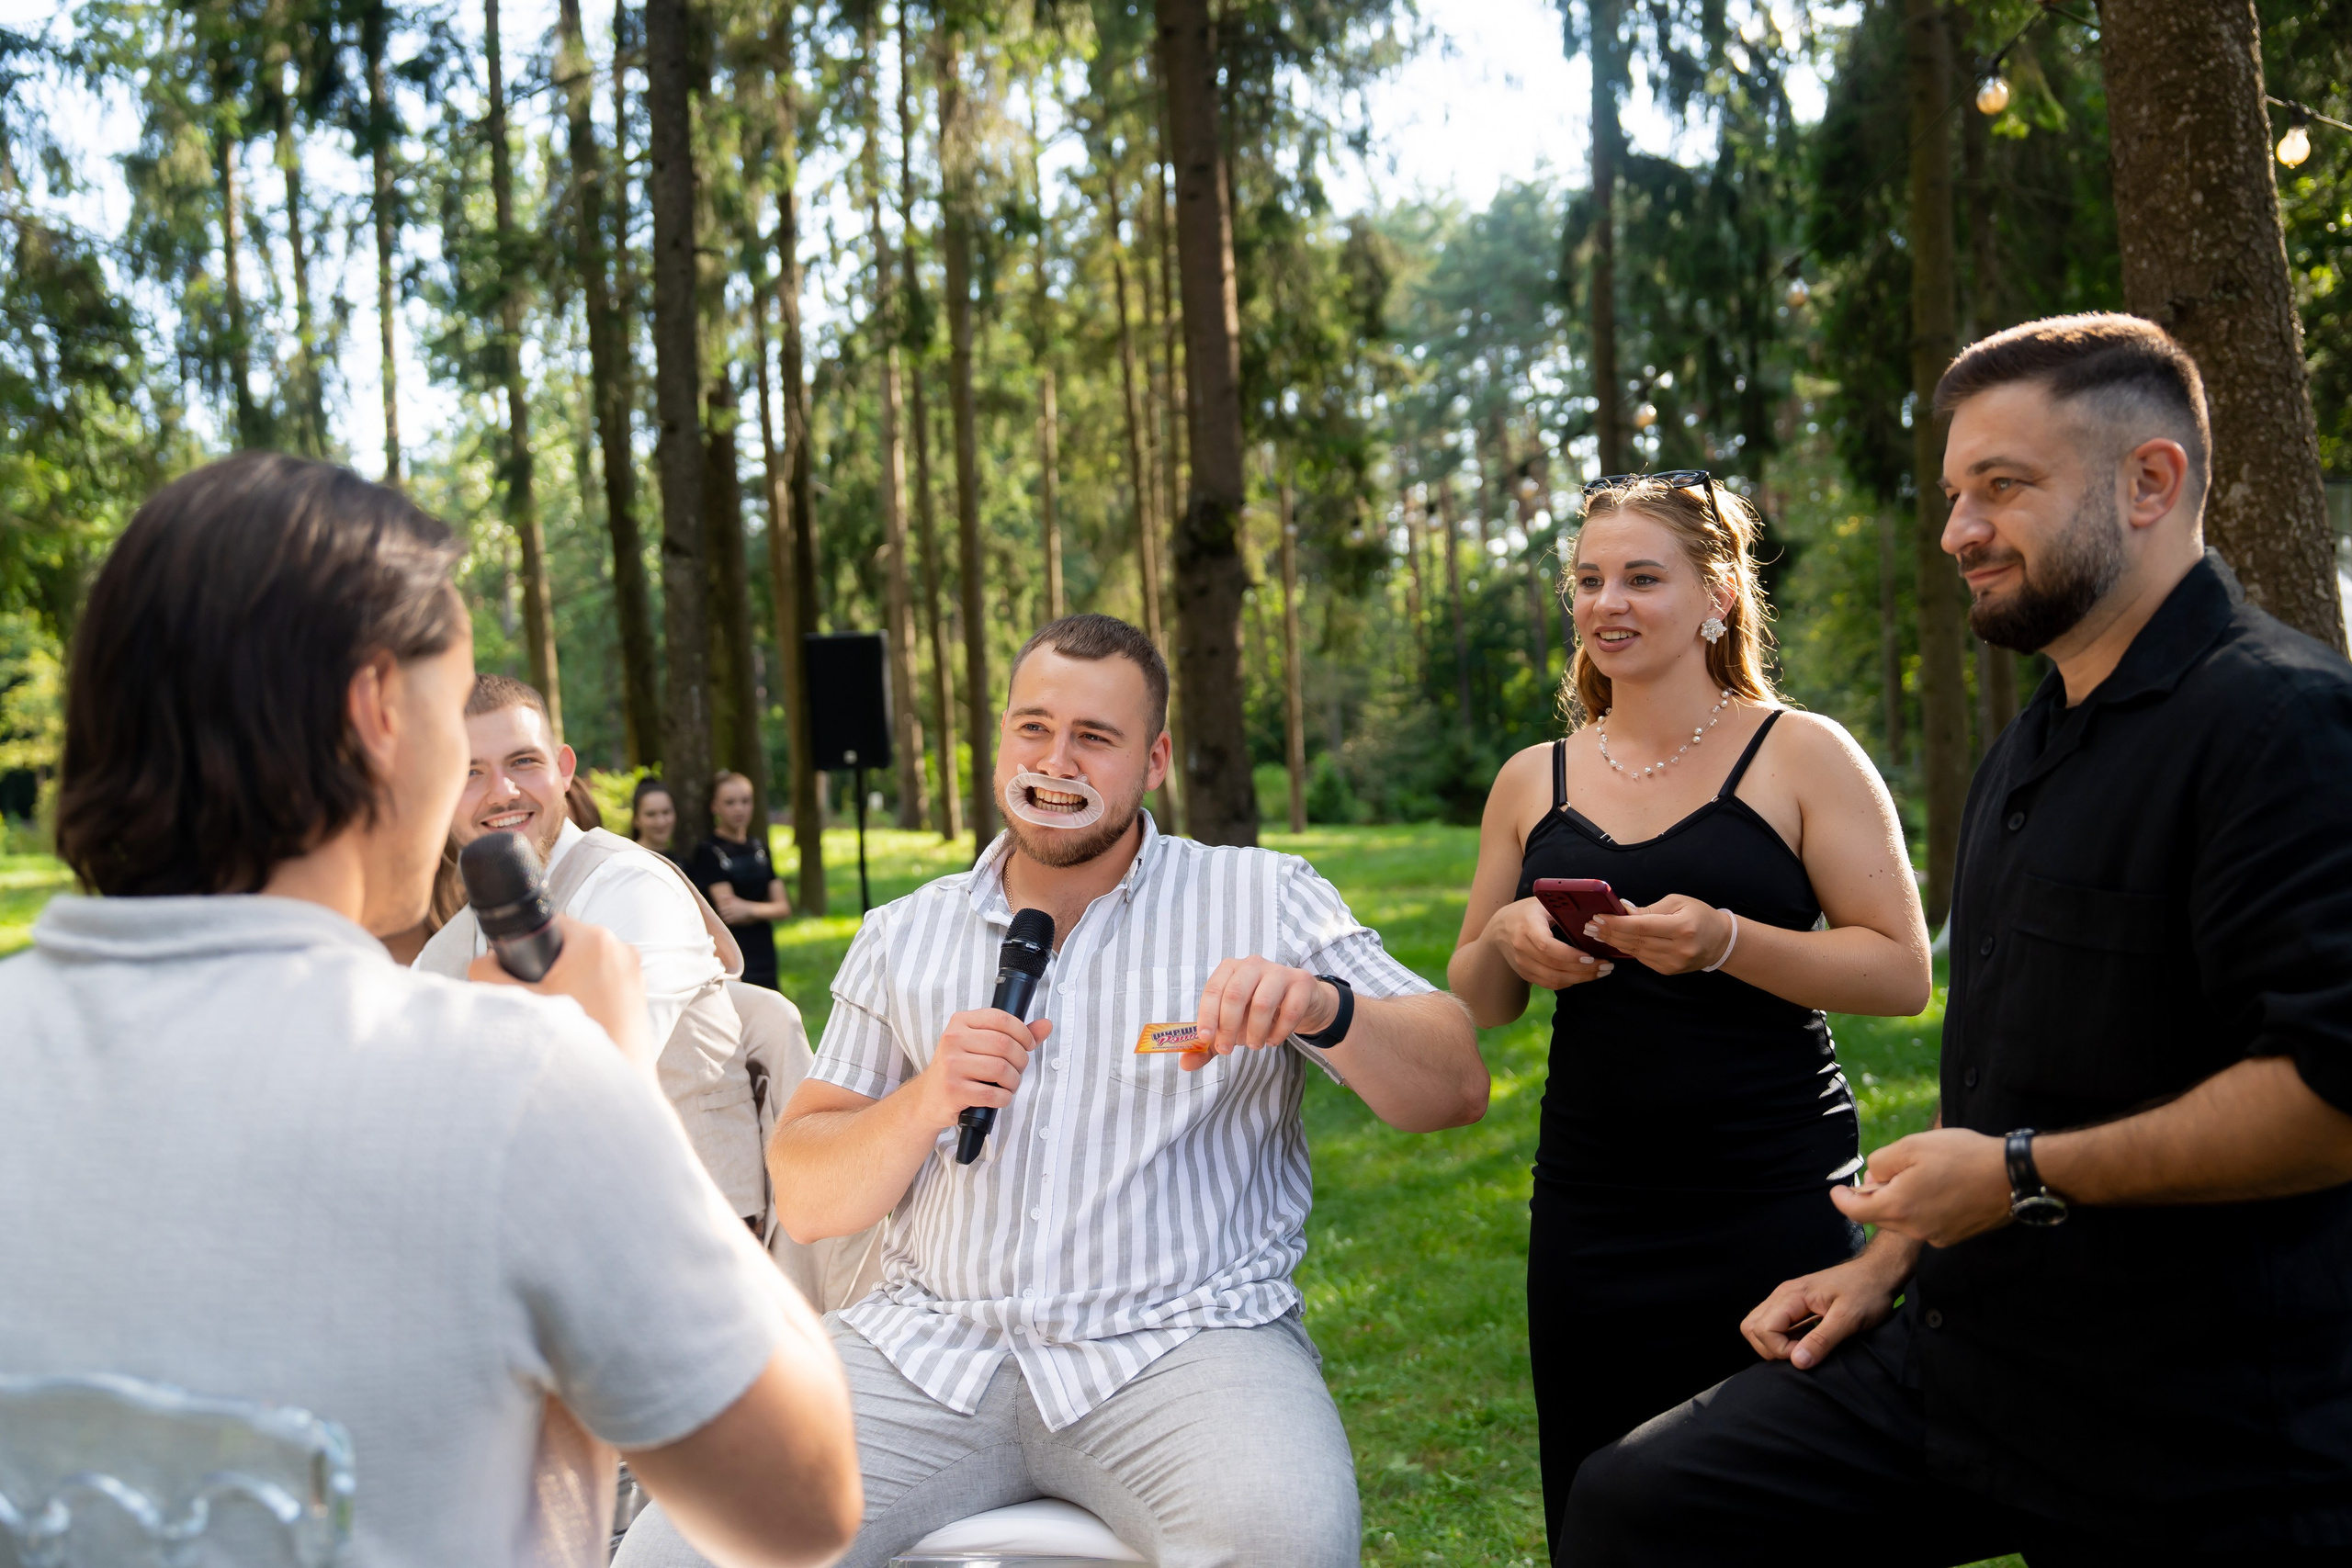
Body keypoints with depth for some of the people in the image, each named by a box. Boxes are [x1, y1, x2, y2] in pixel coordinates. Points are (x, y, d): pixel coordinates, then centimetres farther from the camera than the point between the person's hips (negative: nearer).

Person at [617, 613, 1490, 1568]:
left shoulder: (1266, 901, 8)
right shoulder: (903, 938, 14)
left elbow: (1455, 1088, 1)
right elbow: (805, 1202, 10)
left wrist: (1324, 1009, -19)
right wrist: (924, 1106, -10)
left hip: (1183, 1340, -2)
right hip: (931, 1347, 2)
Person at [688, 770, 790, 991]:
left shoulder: (759, 847, 13)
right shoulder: (707, 853, -5)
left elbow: (783, 907, 7)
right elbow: (727, 909, -12)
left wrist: (750, 909, -10)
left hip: (764, 961, 6)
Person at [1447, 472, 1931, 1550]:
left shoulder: (1802, 756, -1)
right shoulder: (1533, 782, 10)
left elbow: (1902, 971, -6)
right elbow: (1475, 1005, 16)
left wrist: (1725, 942, -19)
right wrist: (1507, 943, -5)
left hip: (1777, 1214, -3)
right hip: (1591, 1218, 4)